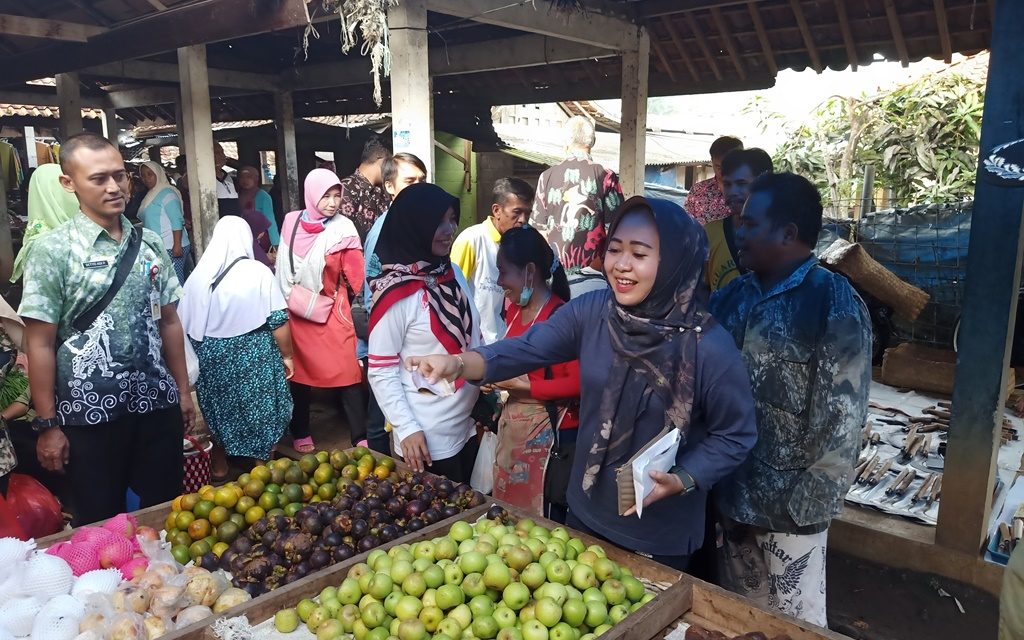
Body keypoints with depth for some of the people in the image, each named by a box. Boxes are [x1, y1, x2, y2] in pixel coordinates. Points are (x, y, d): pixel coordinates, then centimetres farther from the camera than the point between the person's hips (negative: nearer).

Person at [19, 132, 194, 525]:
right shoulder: (52, 250, -9)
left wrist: (183, 391, 10)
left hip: (158, 404, 4)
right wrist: (47, 425, -9)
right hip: (90, 413, -3)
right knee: (101, 525, 13)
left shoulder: (150, 244, 4)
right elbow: (40, 345, -8)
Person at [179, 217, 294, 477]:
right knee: (258, 410, 13)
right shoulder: (258, 272, -12)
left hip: (212, 356, 3)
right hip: (254, 355, -3)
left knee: (218, 408, 22)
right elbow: (279, 321, -13)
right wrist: (287, 355, 0)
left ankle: (220, 466, 34)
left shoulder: (198, 275, -3)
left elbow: (183, 325, 2)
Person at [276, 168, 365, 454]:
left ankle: (361, 438, -1)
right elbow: (283, 269, 12)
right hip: (296, 311, 3)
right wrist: (286, 303, 13)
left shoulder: (343, 228, -7)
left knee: (347, 374, -8)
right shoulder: (291, 222, 1)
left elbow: (355, 274, -9)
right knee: (299, 374, 13)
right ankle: (300, 434, 29)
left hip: (333, 312, -3)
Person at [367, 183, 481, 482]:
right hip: (427, 440, -6)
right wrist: (407, 429, -19)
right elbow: (380, 372, -15)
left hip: (467, 428, 7)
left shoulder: (454, 273, 2)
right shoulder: (396, 292, -18)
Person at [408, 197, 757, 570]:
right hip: (586, 511, 5)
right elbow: (525, 349, -13)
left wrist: (682, 480, -25)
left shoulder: (710, 348, -22)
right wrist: (459, 363, -29)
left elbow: (735, 436, -12)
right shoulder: (590, 312, -10)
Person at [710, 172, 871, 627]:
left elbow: (842, 418, -17)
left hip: (789, 507, -5)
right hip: (731, 495, 6)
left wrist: (809, 503, -15)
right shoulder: (733, 296, 4)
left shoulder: (835, 304, -15)